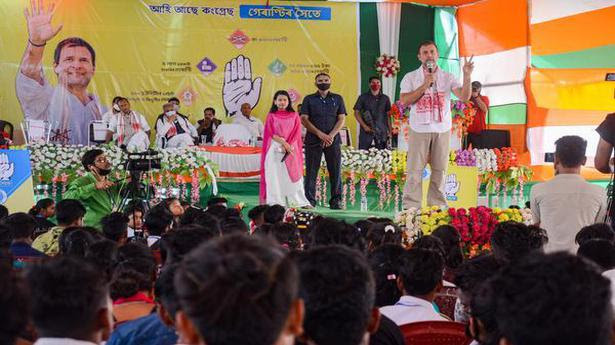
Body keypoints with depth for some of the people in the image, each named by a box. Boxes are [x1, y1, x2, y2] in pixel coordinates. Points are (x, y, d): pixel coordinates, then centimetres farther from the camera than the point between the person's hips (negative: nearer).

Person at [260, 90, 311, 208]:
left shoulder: (294, 116, 10)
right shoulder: (271, 116, 7)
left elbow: (296, 133, 2)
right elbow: (271, 133, -2)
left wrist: (288, 146, -11)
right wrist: (284, 143, -13)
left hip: (292, 149, 1)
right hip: (275, 150, -1)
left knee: (294, 175, -3)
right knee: (275, 176, -4)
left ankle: (300, 202, -3)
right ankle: (276, 202, -4)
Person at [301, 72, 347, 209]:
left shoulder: (338, 99, 12)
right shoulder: (309, 99, 8)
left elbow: (341, 119, 6)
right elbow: (304, 119, 0)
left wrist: (331, 135, -9)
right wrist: (320, 134, -11)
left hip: (333, 140, 1)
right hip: (313, 140, -1)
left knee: (335, 170, -2)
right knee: (311, 171, -2)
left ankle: (336, 200, 3)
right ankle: (309, 200, 3)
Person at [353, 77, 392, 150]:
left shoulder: (385, 98, 11)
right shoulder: (363, 97, 5)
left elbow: (388, 115, 13)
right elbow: (356, 113, 3)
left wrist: (389, 130, 4)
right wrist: (364, 126, -9)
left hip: (382, 131, 2)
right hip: (367, 130, -2)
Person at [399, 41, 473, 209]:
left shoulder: (447, 77, 7)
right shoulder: (410, 77, 5)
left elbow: (464, 97, -4)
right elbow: (404, 101, -6)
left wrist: (467, 76, -20)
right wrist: (424, 86, -11)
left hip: (442, 129, 2)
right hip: (419, 130, -2)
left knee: (440, 169, 5)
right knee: (415, 169, -4)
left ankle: (437, 205, 12)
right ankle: (411, 207, -2)